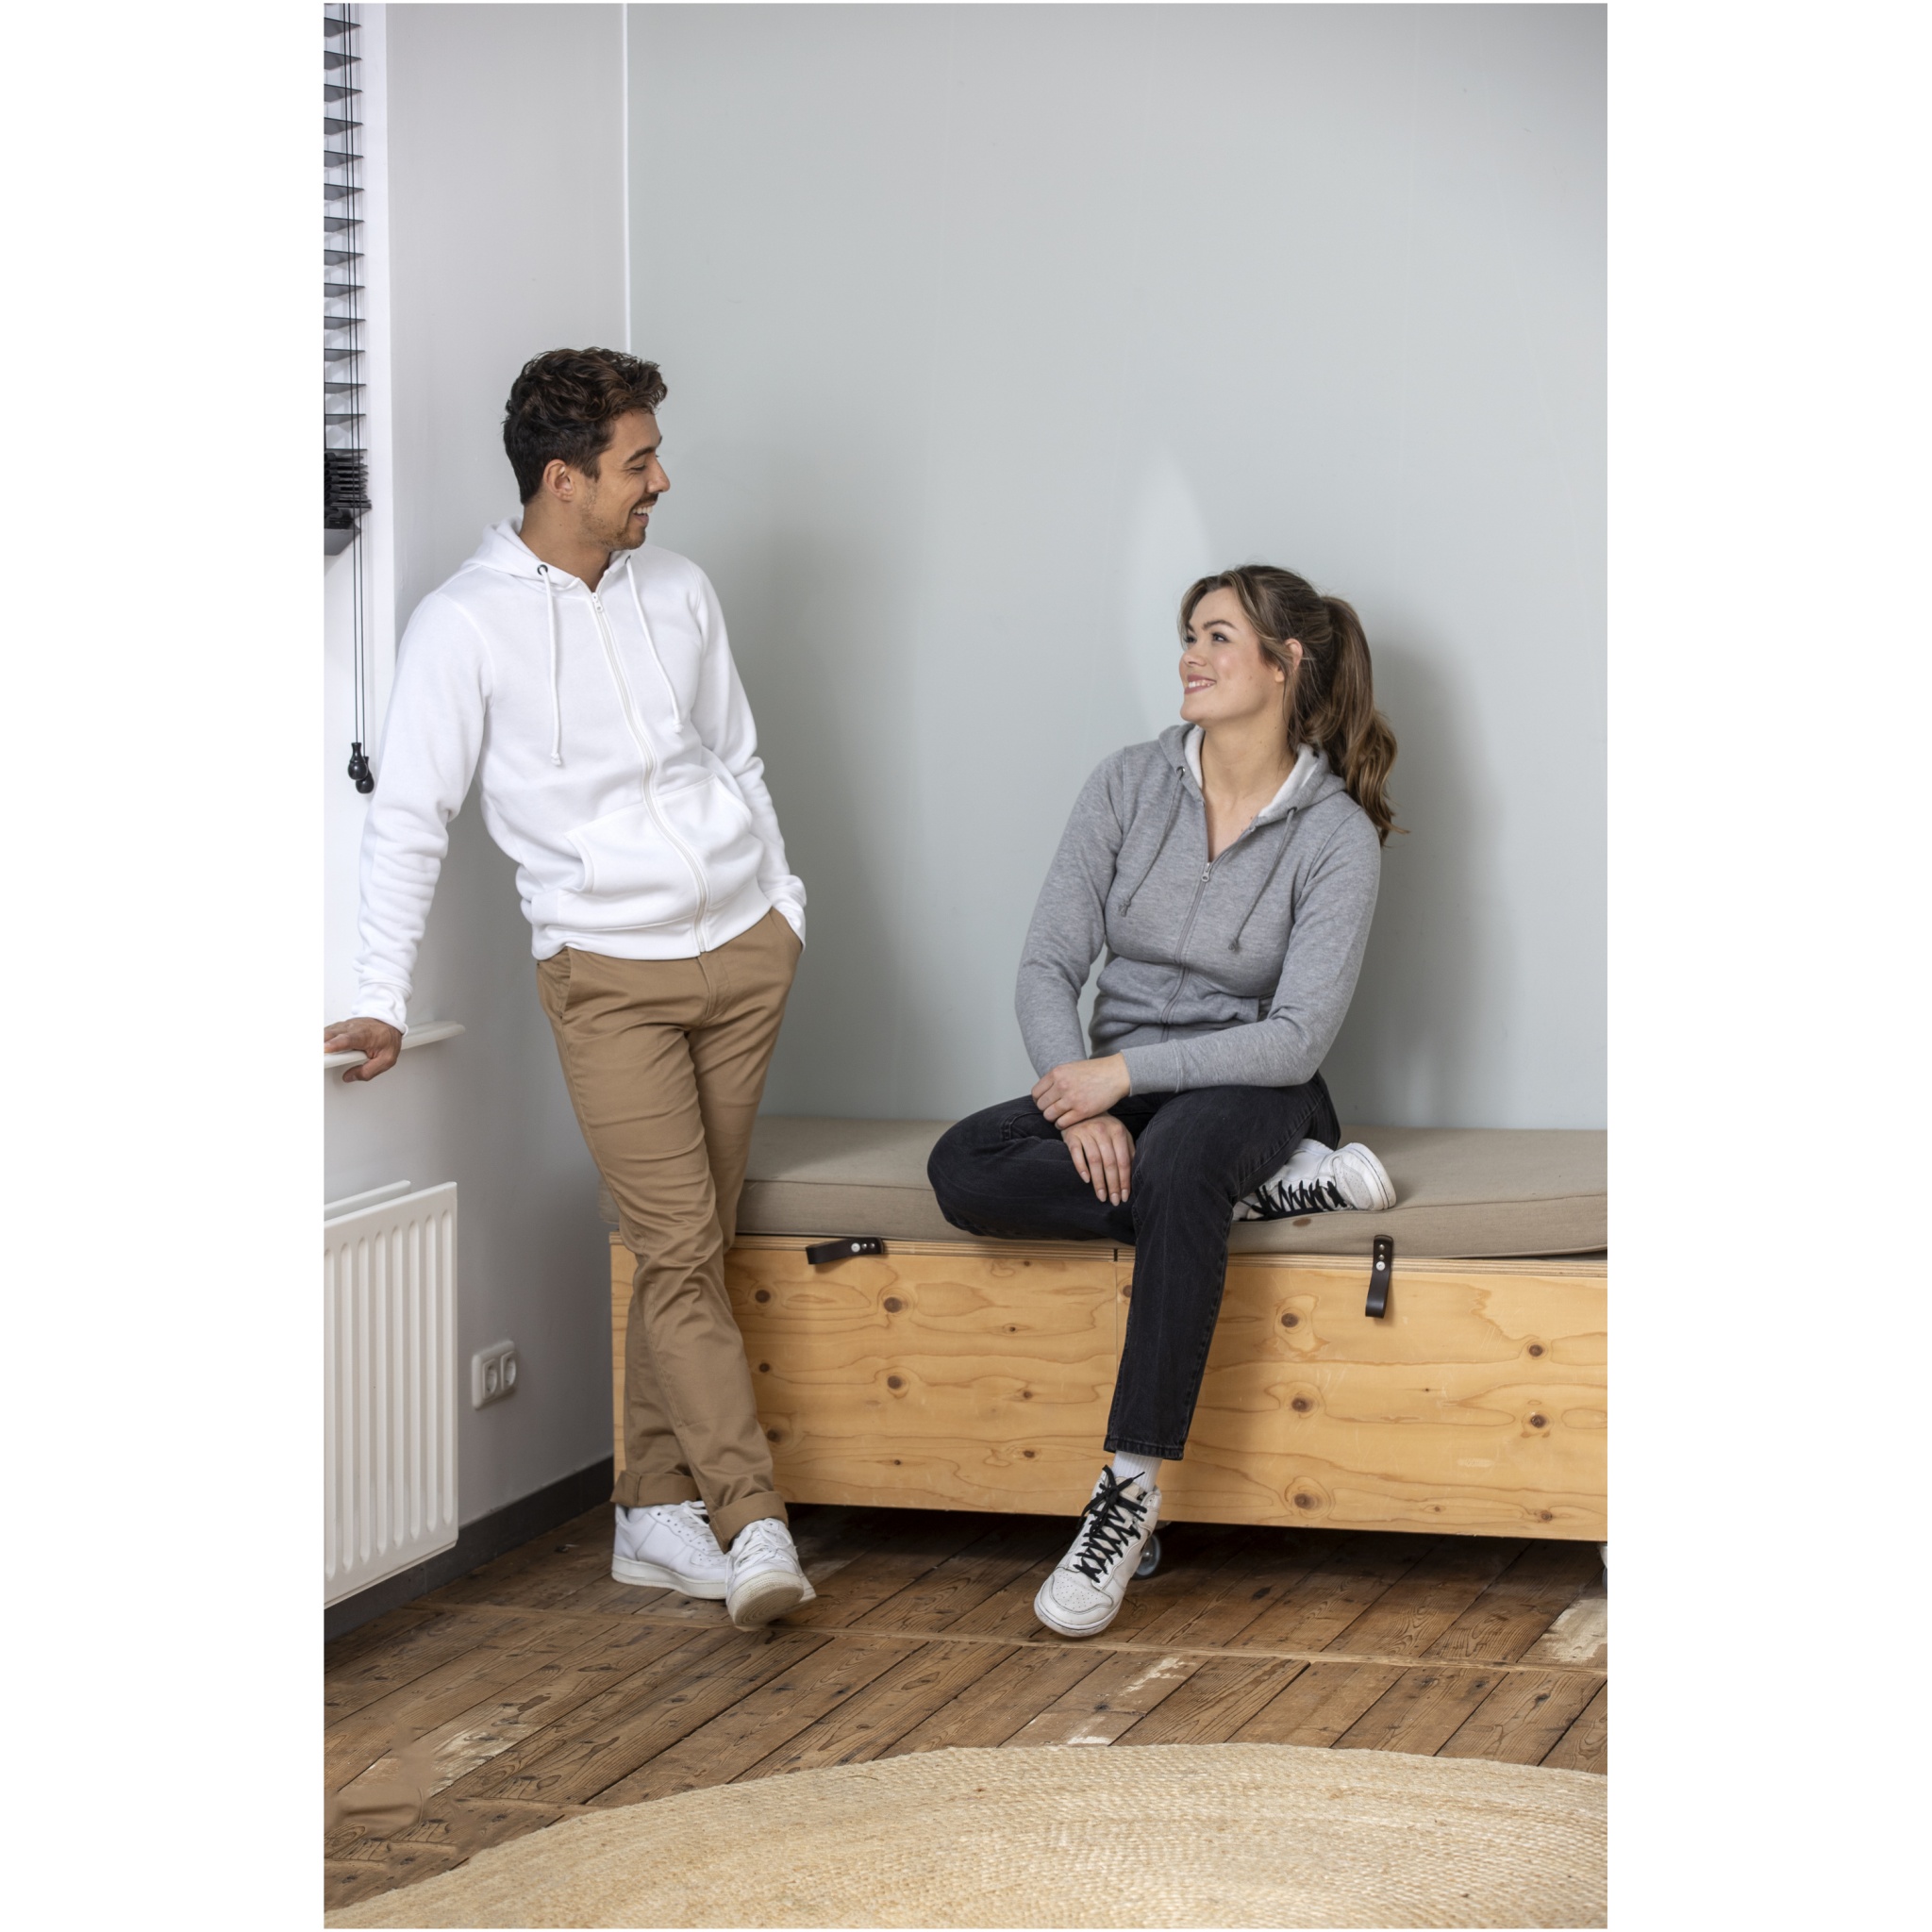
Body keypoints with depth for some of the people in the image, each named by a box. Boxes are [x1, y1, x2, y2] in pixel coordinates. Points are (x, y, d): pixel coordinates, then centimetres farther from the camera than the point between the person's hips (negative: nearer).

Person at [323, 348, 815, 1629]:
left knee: (696, 1245, 6)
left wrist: (784, 905, 11)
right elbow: (410, 818, -7)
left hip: (743, 949, 5)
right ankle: (754, 1523, -11)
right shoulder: (467, 625, -8)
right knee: (680, 1249, -11)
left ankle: (659, 1515, 13)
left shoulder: (679, 593, 9)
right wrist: (382, 998, -12)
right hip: (609, 974, -5)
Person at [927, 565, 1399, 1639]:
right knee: (965, 1171, -27)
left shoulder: (1338, 834, -9)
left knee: (1181, 1155, -41)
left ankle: (1133, 1490, -39)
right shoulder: (1130, 787, 1)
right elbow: (1049, 964, -2)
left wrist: (1128, 1073, -23)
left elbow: (1299, 1038, -16)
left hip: (1248, 1088, -4)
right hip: (1116, 1084, 4)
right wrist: (1083, 1101, -20)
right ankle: (1261, 1191, -20)